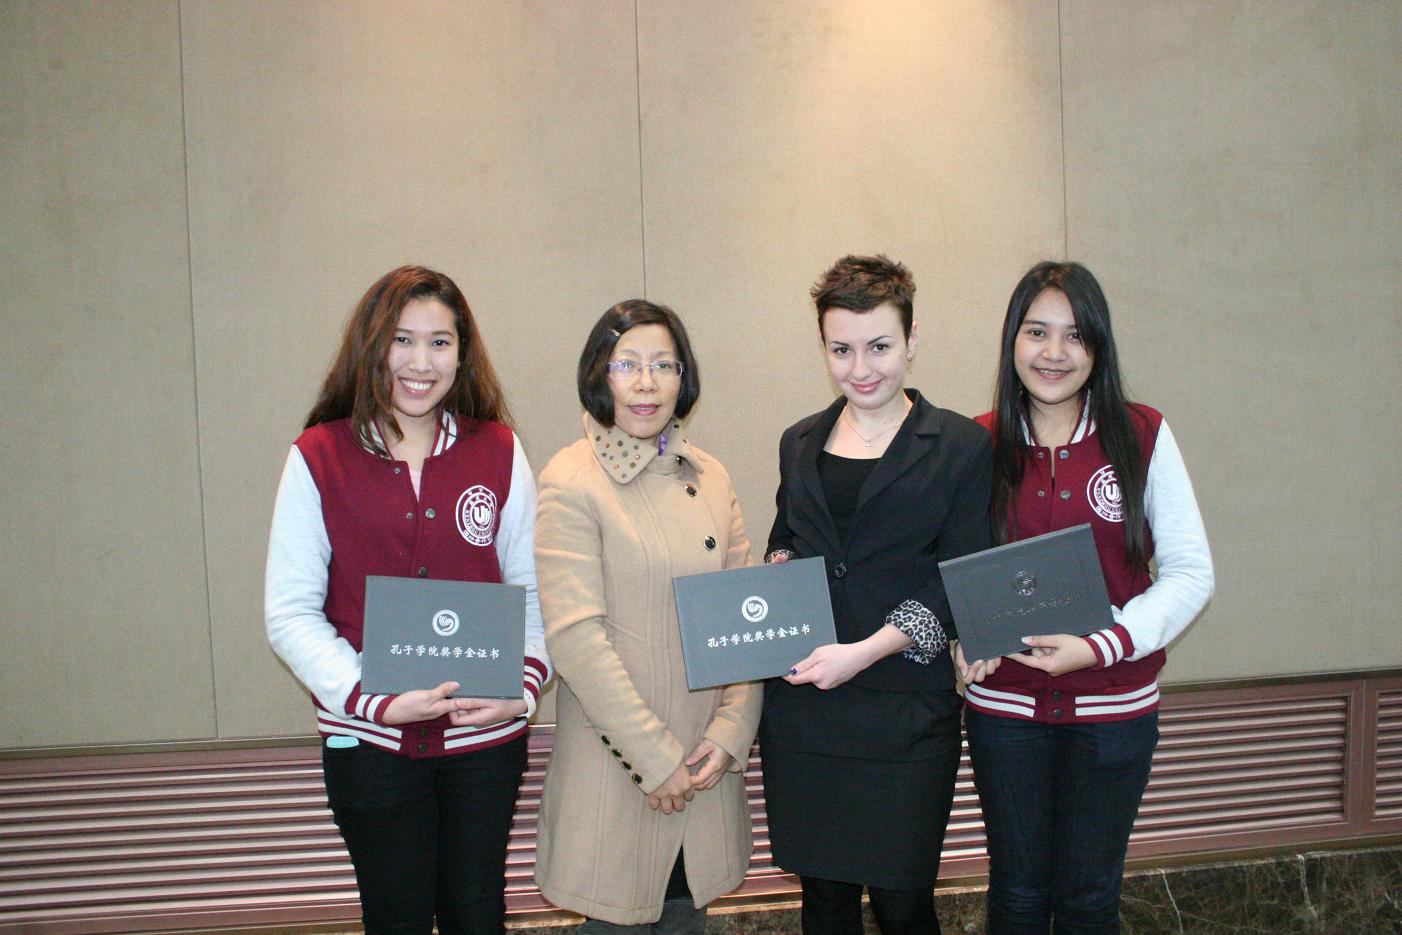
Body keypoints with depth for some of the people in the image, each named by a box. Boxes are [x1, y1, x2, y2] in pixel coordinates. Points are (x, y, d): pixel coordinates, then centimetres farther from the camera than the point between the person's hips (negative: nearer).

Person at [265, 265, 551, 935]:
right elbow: (291, 613, -6)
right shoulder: (318, 459, -4)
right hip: (367, 738, -1)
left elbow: (532, 589, 5)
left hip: (486, 735, 1)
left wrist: (524, 686, -12)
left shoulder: (499, 453, 1)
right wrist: (374, 700, -18)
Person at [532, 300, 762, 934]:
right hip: (615, 766, -5)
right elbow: (574, 635, -16)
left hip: (706, 763, 5)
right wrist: (655, 760, -16)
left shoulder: (709, 477, 7)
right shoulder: (571, 482, -10)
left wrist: (731, 732, -5)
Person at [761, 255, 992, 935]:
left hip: (907, 710, -3)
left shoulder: (960, 446, -2)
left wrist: (866, 650, -16)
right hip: (801, 707, 4)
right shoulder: (801, 443, 12)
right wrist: (778, 565, 0)